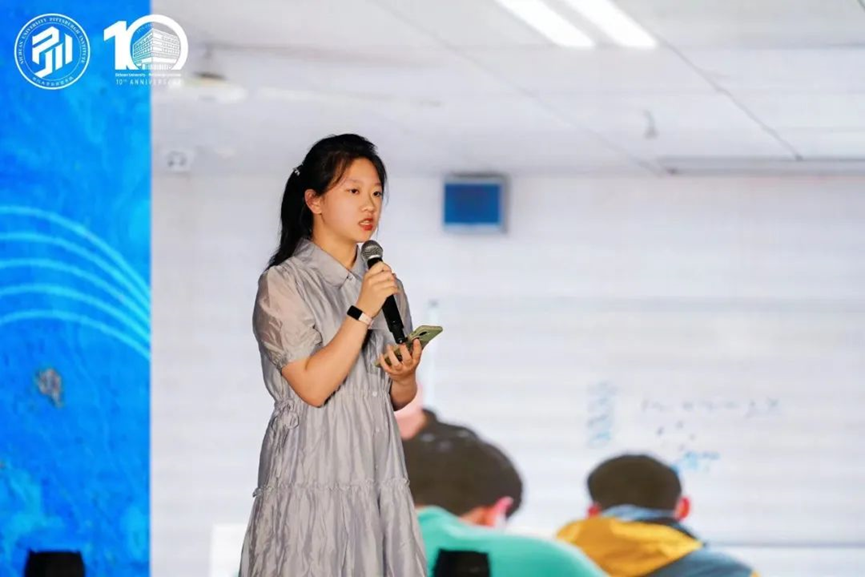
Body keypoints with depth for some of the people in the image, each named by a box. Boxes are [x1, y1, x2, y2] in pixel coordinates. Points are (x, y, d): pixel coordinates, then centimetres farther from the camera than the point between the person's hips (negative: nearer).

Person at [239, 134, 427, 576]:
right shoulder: (282, 284, -6)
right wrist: (363, 312, -17)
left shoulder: (385, 284, 12)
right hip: (314, 477, -5)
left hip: (378, 473, 5)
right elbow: (313, 386, -15)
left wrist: (405, 377, -4)